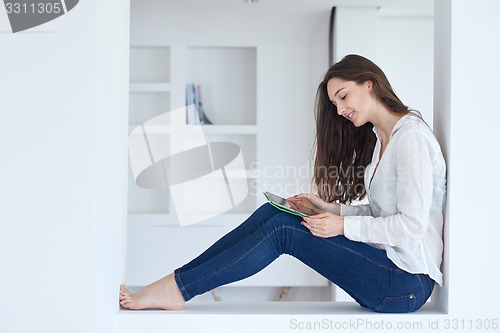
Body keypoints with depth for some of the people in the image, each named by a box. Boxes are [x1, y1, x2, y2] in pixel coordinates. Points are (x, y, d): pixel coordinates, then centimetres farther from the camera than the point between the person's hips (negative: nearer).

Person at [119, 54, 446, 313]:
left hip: (406, 283, -8)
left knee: (282, 229, -16)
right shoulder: (378, 138, 17)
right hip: (385, 262, 8)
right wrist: (330, 209, 2)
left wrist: (343, 226, -16)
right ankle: (177, 283, -6)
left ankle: (176, 289, -11)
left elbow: (412, 225, -20)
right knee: (274, 213, -5)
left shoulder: (411, 136, -13)